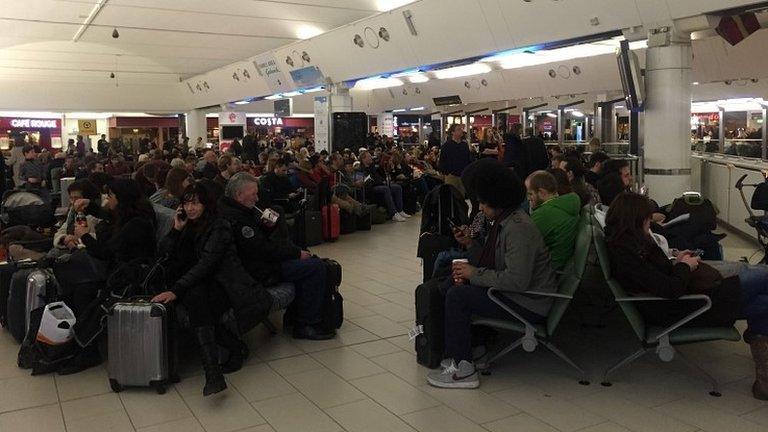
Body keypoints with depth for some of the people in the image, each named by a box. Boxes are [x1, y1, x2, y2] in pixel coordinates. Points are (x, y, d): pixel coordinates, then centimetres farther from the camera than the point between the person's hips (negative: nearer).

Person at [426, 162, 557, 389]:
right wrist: (470, 243, 5)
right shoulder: (504, 222, 9)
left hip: (529, 305, -10)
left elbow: (517, 280, -28)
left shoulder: (518, 228, -22)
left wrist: (475, 273, -20)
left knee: (457, 295, -16)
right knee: (460, 285, 10)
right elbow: (493, 262, 16)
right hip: (516, 294, 10)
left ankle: (463, 370, -9)